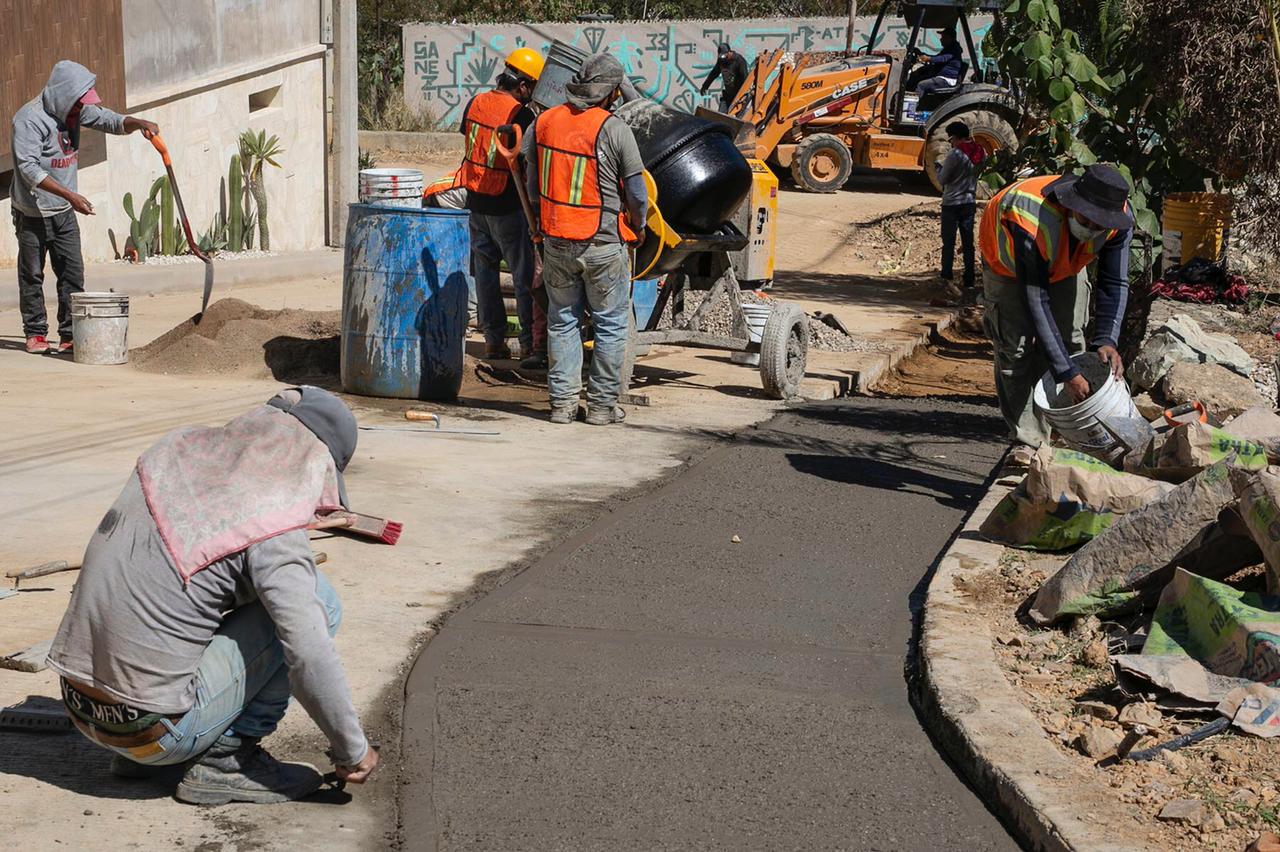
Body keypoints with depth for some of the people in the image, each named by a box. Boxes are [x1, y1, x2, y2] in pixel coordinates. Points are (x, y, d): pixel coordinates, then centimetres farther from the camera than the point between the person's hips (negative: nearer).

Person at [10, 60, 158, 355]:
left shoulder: (76, 110, 3)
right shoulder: (29, 117, -19)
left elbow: (111, 121, 10)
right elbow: (28, 168, -25)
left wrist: (140, 123, -13)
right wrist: (70, 195, -31)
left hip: (64, 210, 6)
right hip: (33, 211, -6)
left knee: (73, 272, 1)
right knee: (32, 274, 5)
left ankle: (70, 335, 5)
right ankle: (35, 333, 16)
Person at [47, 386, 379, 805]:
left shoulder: (173, 450, 5)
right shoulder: (274, 529, -16)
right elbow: (310, 658, -22)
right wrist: (353, 751, -7)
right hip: (157, 733, -7)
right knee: (318, 600, -2)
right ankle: (225, 759, 1)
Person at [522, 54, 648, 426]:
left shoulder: (543, 122, 1)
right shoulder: (614, 129, -13)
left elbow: (532, 185, 8)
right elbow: (636, 191, -8)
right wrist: (638, 227, 10)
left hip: (555, 241, 4)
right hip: (603, 244, -4)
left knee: (562, 321, 15)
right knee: (611, 324, 9)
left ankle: (562, 402, 16)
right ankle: (602, 404, 12)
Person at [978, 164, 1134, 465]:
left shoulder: (1119, 218, -32)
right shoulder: (1031, 223, -48)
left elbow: (1114, 284, -22)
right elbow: (1036, 302, -46)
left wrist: (1106, 340, -39)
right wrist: (1067, 374, -48)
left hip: (1065, 265, 4)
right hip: (1008, 264, -4)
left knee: (1070, 342, -4)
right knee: (1017, 348, -13)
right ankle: (1028, 441, -7)